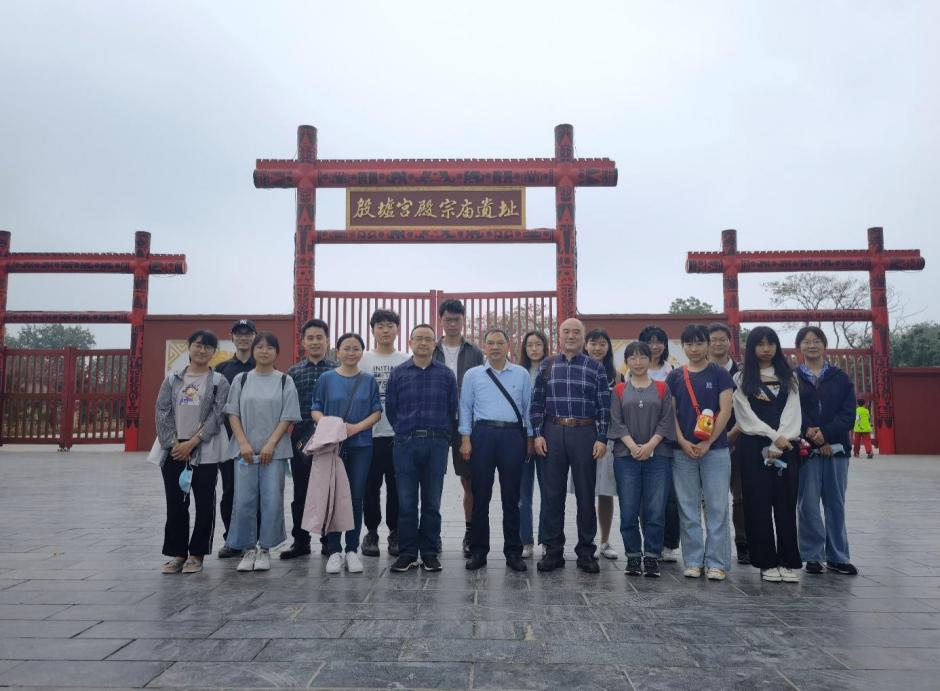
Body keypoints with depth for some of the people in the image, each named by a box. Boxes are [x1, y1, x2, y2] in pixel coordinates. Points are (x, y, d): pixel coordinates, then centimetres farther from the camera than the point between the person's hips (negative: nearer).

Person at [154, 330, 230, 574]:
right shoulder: (172, 379, 10)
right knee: (175, 504, 6)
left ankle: (196, 554, 13)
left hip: (205, 451, -2)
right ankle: (177, 553, 17)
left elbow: (216, 417, -5)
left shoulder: (219, 382, 2)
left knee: (204, 504, 1)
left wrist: (192, 443, -12)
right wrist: (173, 444, -8)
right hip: (173, 450, 2)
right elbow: (162, 412, 4)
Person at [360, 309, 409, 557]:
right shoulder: (363, 360, 6)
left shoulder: (407, 362, 7)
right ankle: (371, 532, 18)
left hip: (400, 433, 0)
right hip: (370, 432, 0)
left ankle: (395, 532, 16)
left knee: (397, 486, 6)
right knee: (371, 485, 5)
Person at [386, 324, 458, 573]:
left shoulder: (446, 374, 6)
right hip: (406, 444, 0)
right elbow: (390, 408, 11)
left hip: (436, 444, 0)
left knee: (432, 503, 5)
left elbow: (452, 408, 10)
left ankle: (430, 553, 14)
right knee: (406, 503, 2)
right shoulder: (398, 373, 7)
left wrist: (439, 433, 8)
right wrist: (404, 432, 10)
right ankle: (407, 553, 12)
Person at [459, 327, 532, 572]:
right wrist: (465, 439, 0)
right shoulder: (472, 375, 9)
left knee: (511, 497, 5)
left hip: (513, 435, 0)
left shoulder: (522, 374, 10)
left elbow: (529, 407, 10)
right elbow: (465, 408, 8)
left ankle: (513, 552, 13)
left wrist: (529, 439, 6)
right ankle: (478, 551, 13)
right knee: (480, 496, 3)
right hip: (483, 434, 0)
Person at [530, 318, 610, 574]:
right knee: (553, 494, 6)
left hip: (585, 433, -1)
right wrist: (537, 434, -1)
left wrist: (602, 438, -5)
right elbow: (536, 402, 7)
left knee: (585, 495, 5)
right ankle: (553, 552, 16)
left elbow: (604, 406, 2)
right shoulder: (547, 365, 8)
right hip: (553, 433, 1)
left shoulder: (596, 368, 4)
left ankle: (586, 552, 17)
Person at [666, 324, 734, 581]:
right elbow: (670, 412, 5)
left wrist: (708, 443, -12)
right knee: (688, 509, 6)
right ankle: (693, 561, 16)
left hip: (715, 449, -2)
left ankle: (716, 562, 10)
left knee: (717, 508, 1)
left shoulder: (719, 374, 2)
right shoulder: (675, 376, 7)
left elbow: (725, 411, -5)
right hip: (683, 450, 2)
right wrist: (683, 442, -8)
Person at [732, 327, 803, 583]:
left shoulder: (788, 377, 13)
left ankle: (789, 562, 8)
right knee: (759, 504, -1)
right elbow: (745, 416, -2)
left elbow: (792, 413, 2)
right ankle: (767, 562, 6)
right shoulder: (742, 379, 6)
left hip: (786, 446, 2)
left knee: (786, 504, 1)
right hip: (754, 447, -2)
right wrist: (774, 437, -12)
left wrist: (780, 444, -11)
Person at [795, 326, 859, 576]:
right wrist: (812, 437, -14)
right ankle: (812, 556, 9)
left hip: (836, 449, 2)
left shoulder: (840, 377, 9)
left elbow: (848, 414, 0)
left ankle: (837, 557, 16)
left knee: (836, 504, 7)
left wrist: (826, 434, -15)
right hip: (805, 450, -2)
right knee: (808, 505, 0)